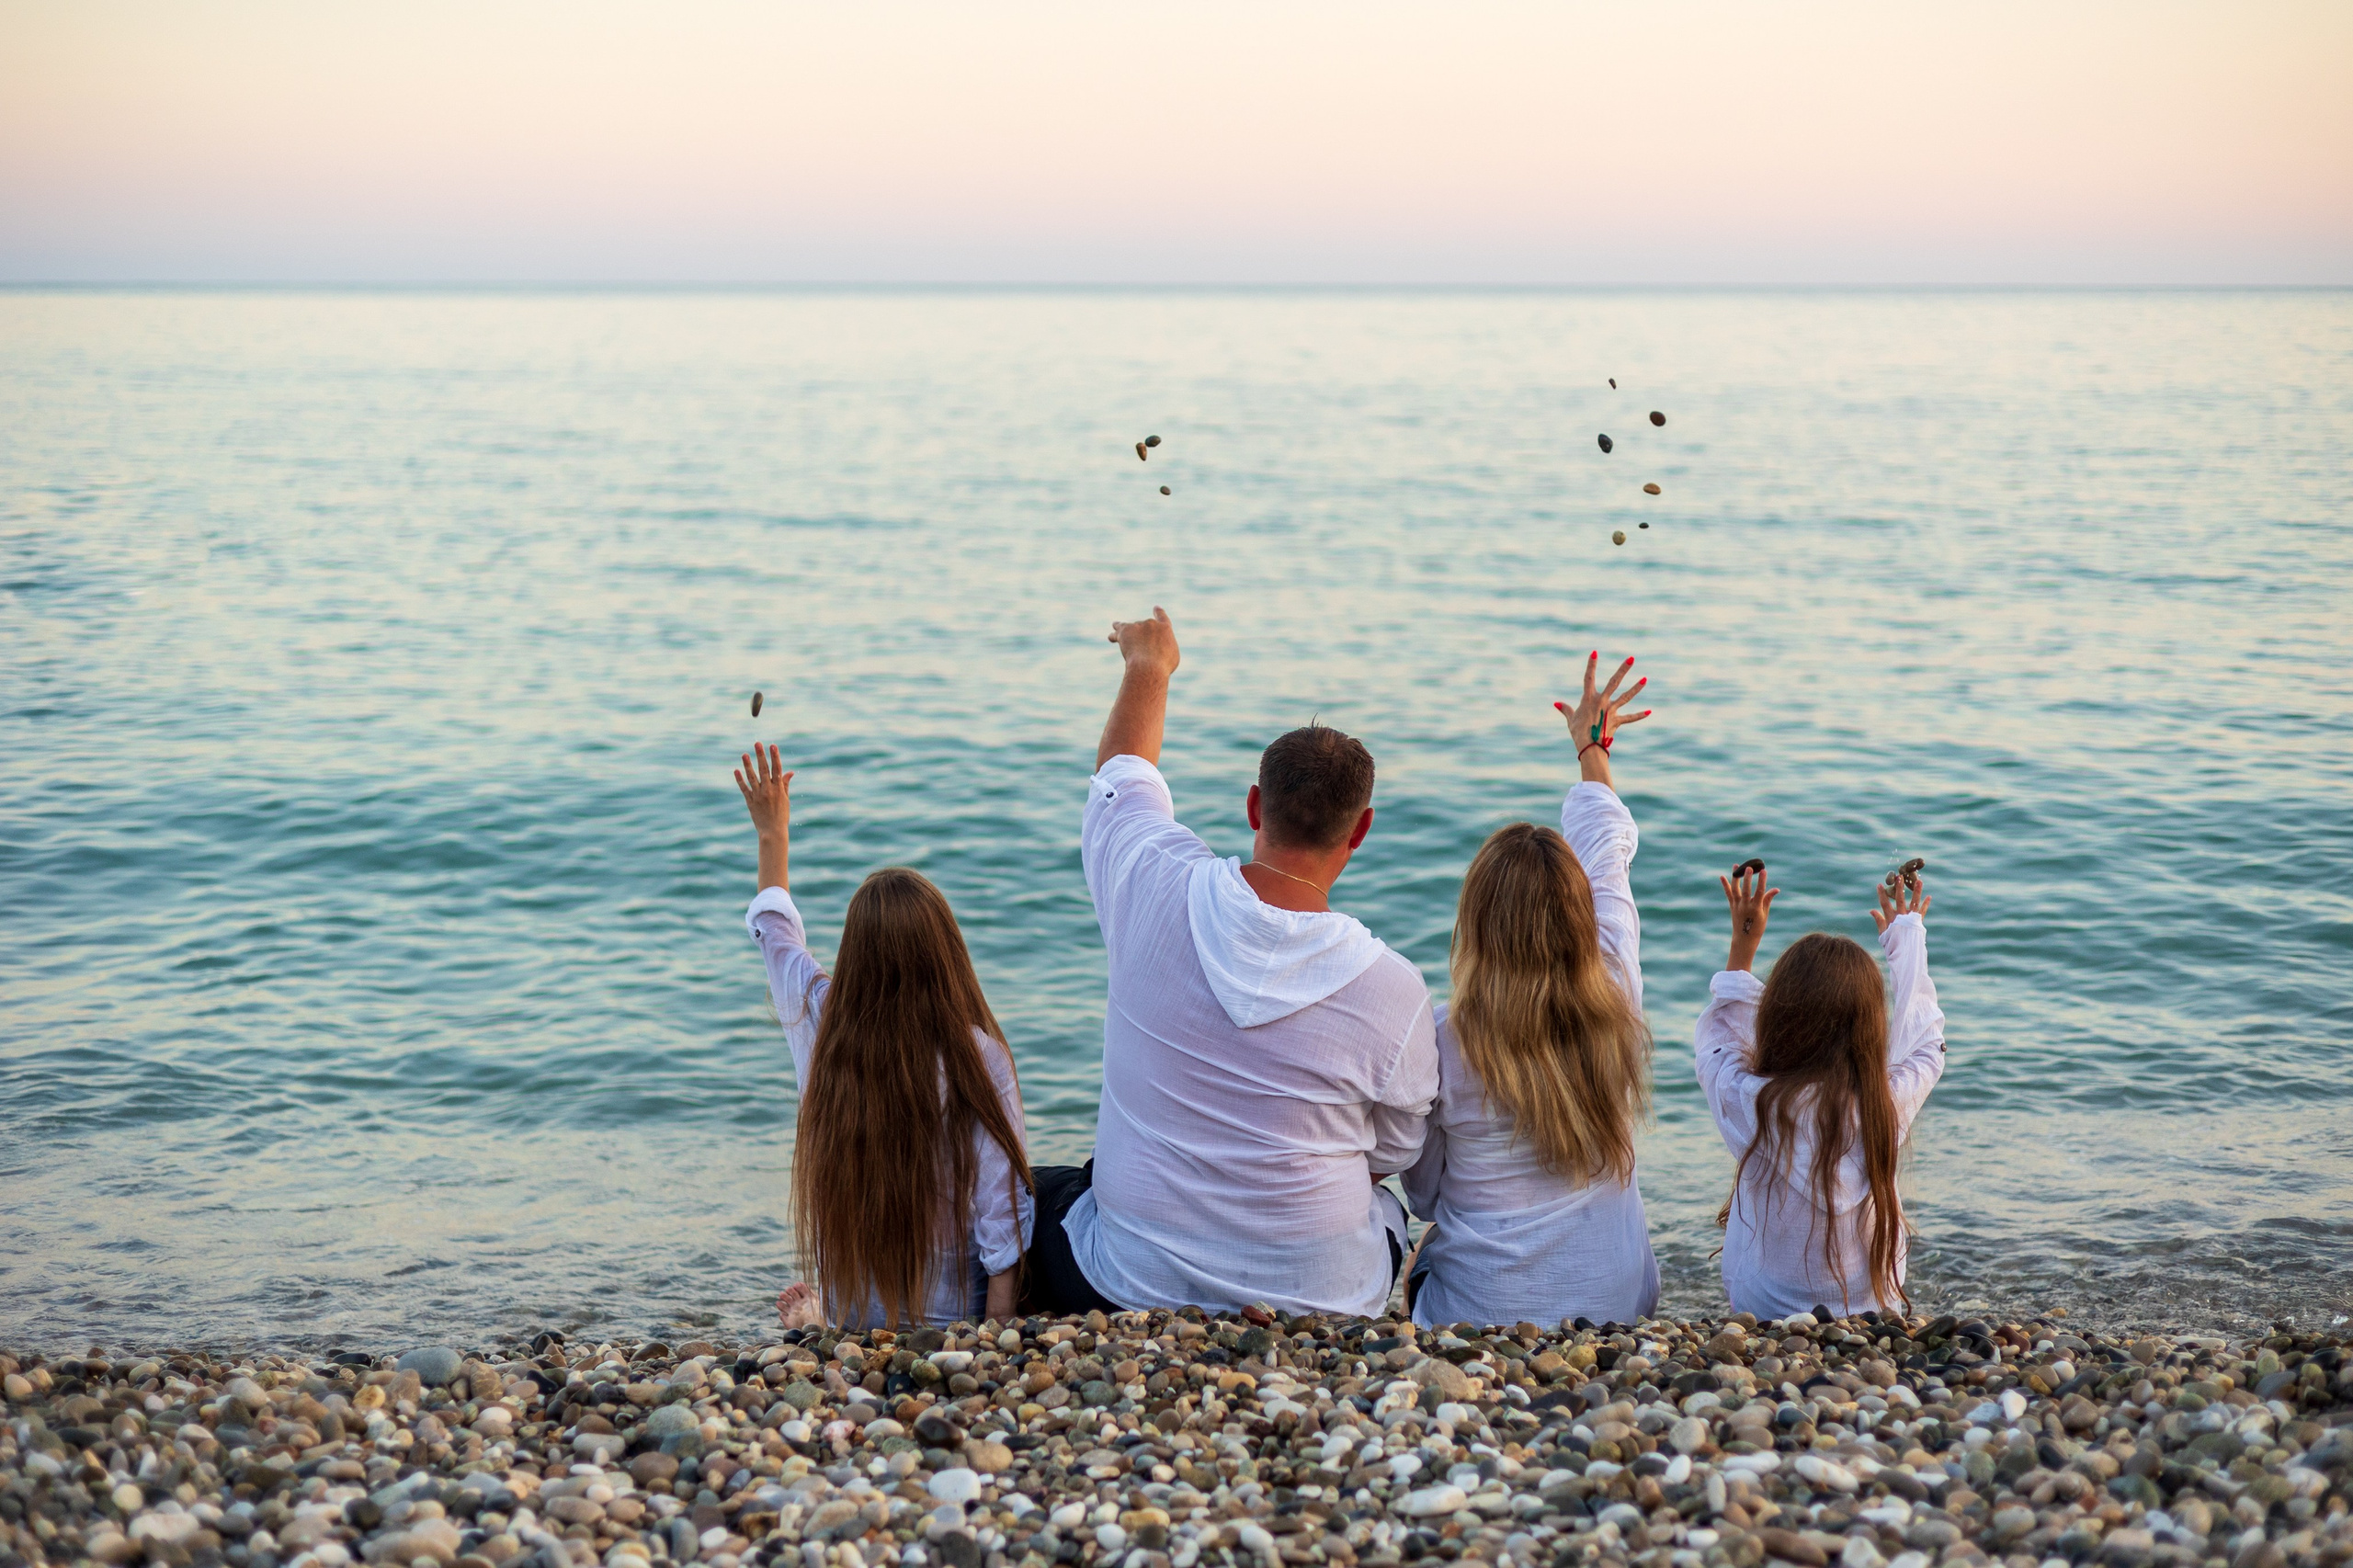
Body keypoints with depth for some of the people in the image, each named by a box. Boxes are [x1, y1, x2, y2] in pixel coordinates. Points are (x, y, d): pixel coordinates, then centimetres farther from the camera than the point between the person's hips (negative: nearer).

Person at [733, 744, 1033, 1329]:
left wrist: (773, 835, 28)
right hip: (956, 1315, -5)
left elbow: (773, 930, 14)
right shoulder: (980, 1056, -19)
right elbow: (1002, 1212, -15)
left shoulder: (817, 1019, -9)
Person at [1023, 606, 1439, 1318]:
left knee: (1035, 1196, 33)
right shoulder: (1394, 992, -20)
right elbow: (1394, 1154, -2)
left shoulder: (1158, 892, -17)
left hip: (1133, 1284, 0)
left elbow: (1121, 772, 8)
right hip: (1321, 1297, 0)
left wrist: (1149, 667, 27)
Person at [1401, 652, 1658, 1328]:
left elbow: (1424, 1195, -3)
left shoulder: (1440, 1044, -20)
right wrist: (1593, 749, 25)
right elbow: (1610, 860, 9)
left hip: (1480, 1313, -3)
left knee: (1422, 1260, 29)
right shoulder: (1616, 1010, -10)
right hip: (1617, 1306, 3)